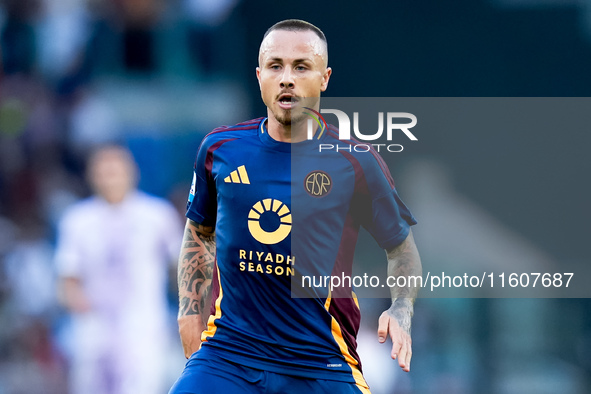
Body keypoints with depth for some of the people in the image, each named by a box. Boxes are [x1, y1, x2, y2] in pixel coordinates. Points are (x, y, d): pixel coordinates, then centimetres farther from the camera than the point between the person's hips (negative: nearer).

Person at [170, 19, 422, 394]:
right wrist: (190, 311, 11)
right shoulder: (219, 149, 4)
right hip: (227, 350, 1)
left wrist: (401, 311, -8)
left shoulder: (357, 163, -3)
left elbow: (401, 247, 9)